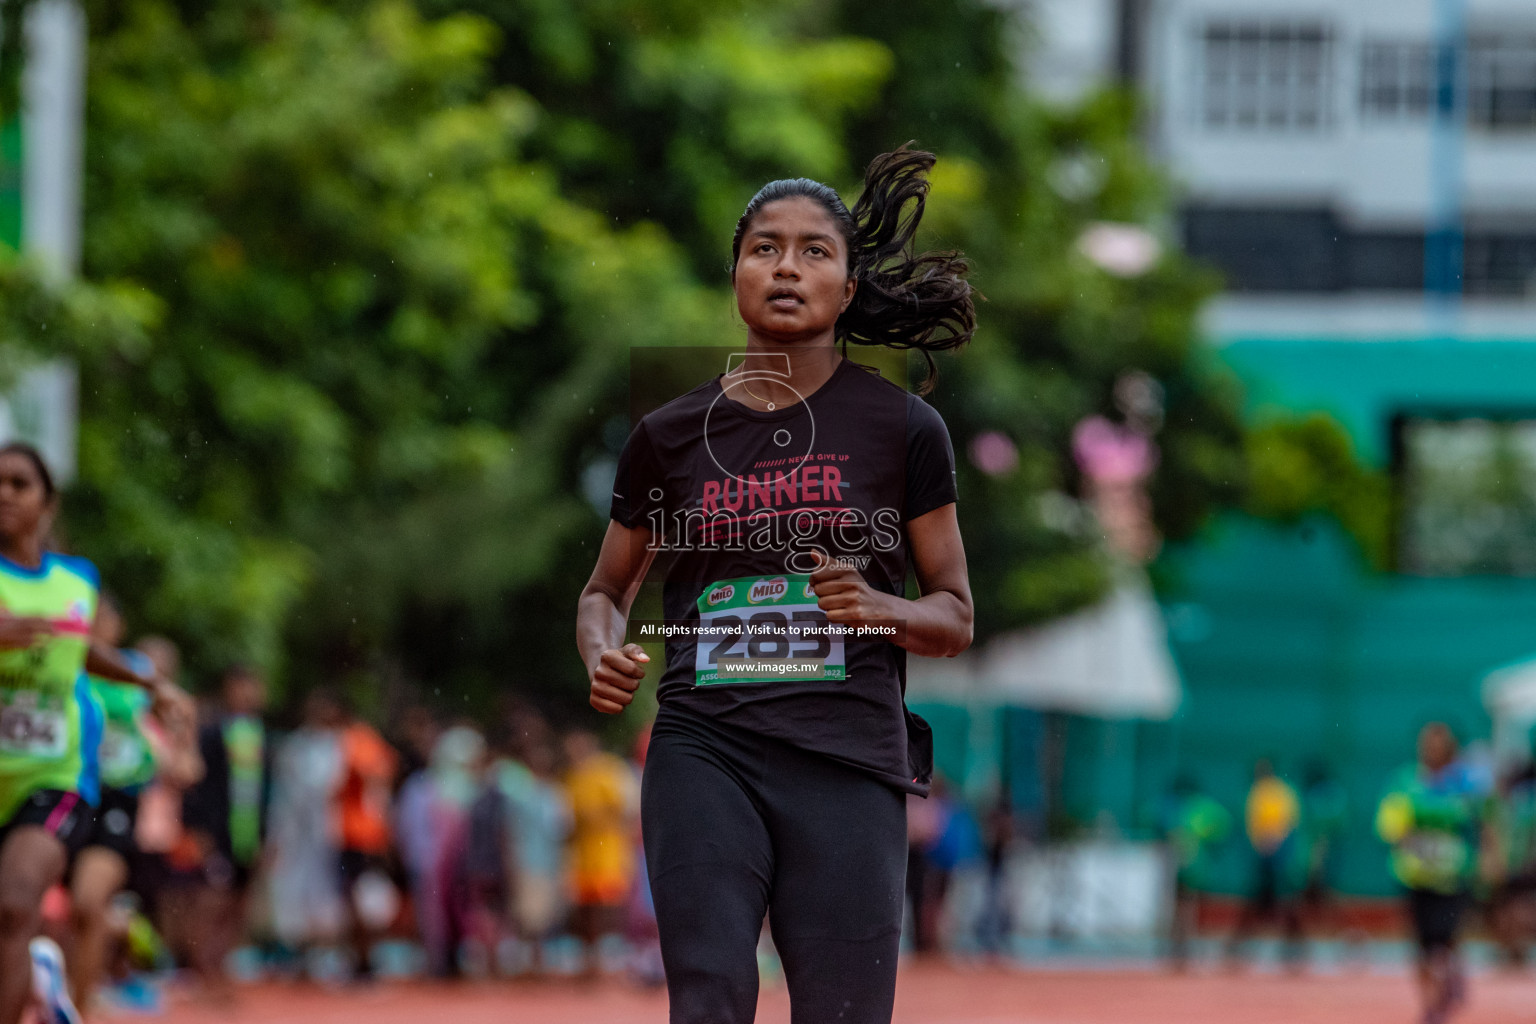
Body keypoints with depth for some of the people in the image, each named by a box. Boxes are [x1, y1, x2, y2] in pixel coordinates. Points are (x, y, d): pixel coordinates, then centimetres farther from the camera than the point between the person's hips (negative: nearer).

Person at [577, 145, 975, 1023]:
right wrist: (604, 660, 1)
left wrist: (879, 610, -12)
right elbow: (607, 591, 24)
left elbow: (955, 618, 10)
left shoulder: (902, 429, 6)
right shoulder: (671, 436, 11)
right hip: (705, 747, 1)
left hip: (850, 755, -1)